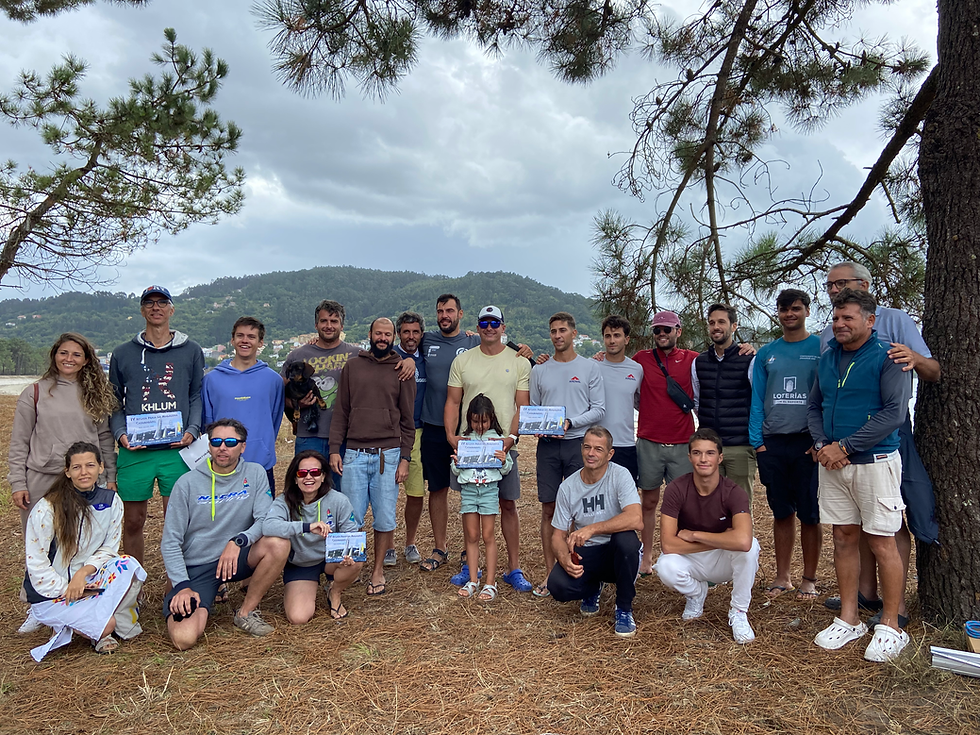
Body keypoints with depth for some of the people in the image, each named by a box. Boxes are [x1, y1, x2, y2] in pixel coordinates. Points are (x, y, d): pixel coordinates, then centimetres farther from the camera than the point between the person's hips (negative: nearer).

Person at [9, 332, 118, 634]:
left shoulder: (96, 394, 7)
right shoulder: (35, 393, 3)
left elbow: (105, 438, 10)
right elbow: (18, 444, 3)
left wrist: (110, 476, 5)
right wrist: (17, 483, -3)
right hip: (42, 481, -1)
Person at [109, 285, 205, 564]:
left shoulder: (191, 351, 10)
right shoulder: (123, 354, 11)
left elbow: (197, 396, 9)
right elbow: (114, 402, 12)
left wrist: (192, 431, -5)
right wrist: (121, 434, -4)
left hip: (177, 450, -1)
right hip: (134, 452, 1)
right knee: (133, 521, 8)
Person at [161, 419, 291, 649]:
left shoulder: (255, 474, -2)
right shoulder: (188, 483, -6)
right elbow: (170, 542, -4)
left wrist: (238, 541, -29)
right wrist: (183, 586, -15)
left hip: (236, 559, 2)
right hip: (196, 567, -2)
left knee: (279, 544, -28)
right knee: (184, 638, -22)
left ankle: (246, 611, -6)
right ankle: (178, 600, 15)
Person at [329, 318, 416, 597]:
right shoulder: (352, 367, 10)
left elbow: (408, 419, 5)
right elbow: (340, 412, 10)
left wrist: (405, 458, -1)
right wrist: (335, 449, 2)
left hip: (388, 455, -1)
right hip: (354, 453, 1)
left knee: (385, 518, 4)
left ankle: (378, 572, 19)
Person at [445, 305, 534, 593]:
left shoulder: (519, 362, 3)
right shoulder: (462, 361, 7)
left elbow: (522, 405, 0)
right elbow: (453, 401, 6)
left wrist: (510, 437, -13)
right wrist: (450, 434, -8)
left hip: (503, 443, -1)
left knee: (508, 504, 3)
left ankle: (514, 569, 13)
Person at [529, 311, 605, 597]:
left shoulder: (590, 368, 5)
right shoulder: (540, 370, 13)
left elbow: (599, 409, -1)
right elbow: (532, 409, 15)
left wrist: (570, 422, -14)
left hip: (578, 443, -2)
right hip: (547, 445, 2)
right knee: (549, 509, 4)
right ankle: (551, 573, 11)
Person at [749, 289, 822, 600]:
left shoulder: (822, 348, 2)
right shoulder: (766, 354, 11)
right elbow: (757, 400, 9)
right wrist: (757, 441, 1)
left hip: (808, 443, -3)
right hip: (773, 444, 3)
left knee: (809, 514, 3)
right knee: (781, 513, 11)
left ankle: (809, 579, 17)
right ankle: (783, 576, 22)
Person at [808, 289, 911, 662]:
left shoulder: (888, 357, -8)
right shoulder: (827, 358, 11)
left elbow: (894, 413, -17)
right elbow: (814, 407, 15)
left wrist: (844, 447, -17)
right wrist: (821, 444, -3)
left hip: (875, 461, -6)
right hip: (832, 463, 6)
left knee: (882, 543, 1)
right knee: (844, 540, 11)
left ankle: (890, 627, 15)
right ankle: (848, 620, 22)